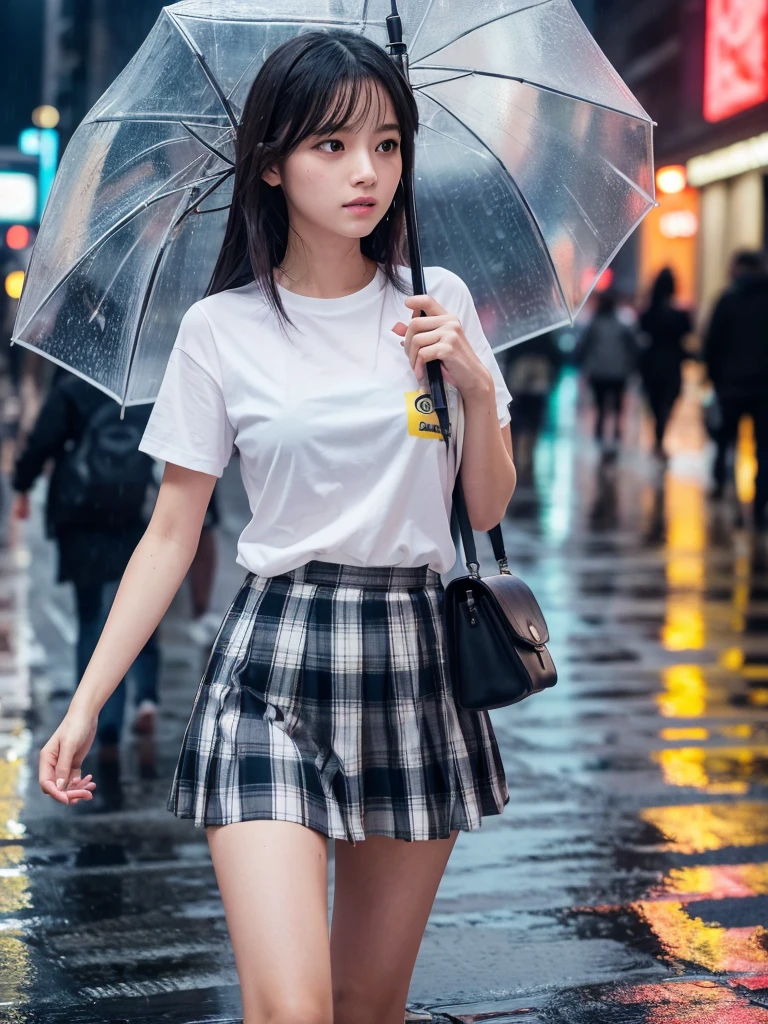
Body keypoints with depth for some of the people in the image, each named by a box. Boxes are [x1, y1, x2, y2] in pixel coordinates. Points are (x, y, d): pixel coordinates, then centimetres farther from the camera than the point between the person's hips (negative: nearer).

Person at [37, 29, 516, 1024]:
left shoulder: (439, 304, 6)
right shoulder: (222, 330, -2)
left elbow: (488, 508, 9)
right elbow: (170, 535, 2)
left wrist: (476, 386, -9)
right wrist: (85, 702, -3)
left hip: (413, 665, 3)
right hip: (273, 672, -3)